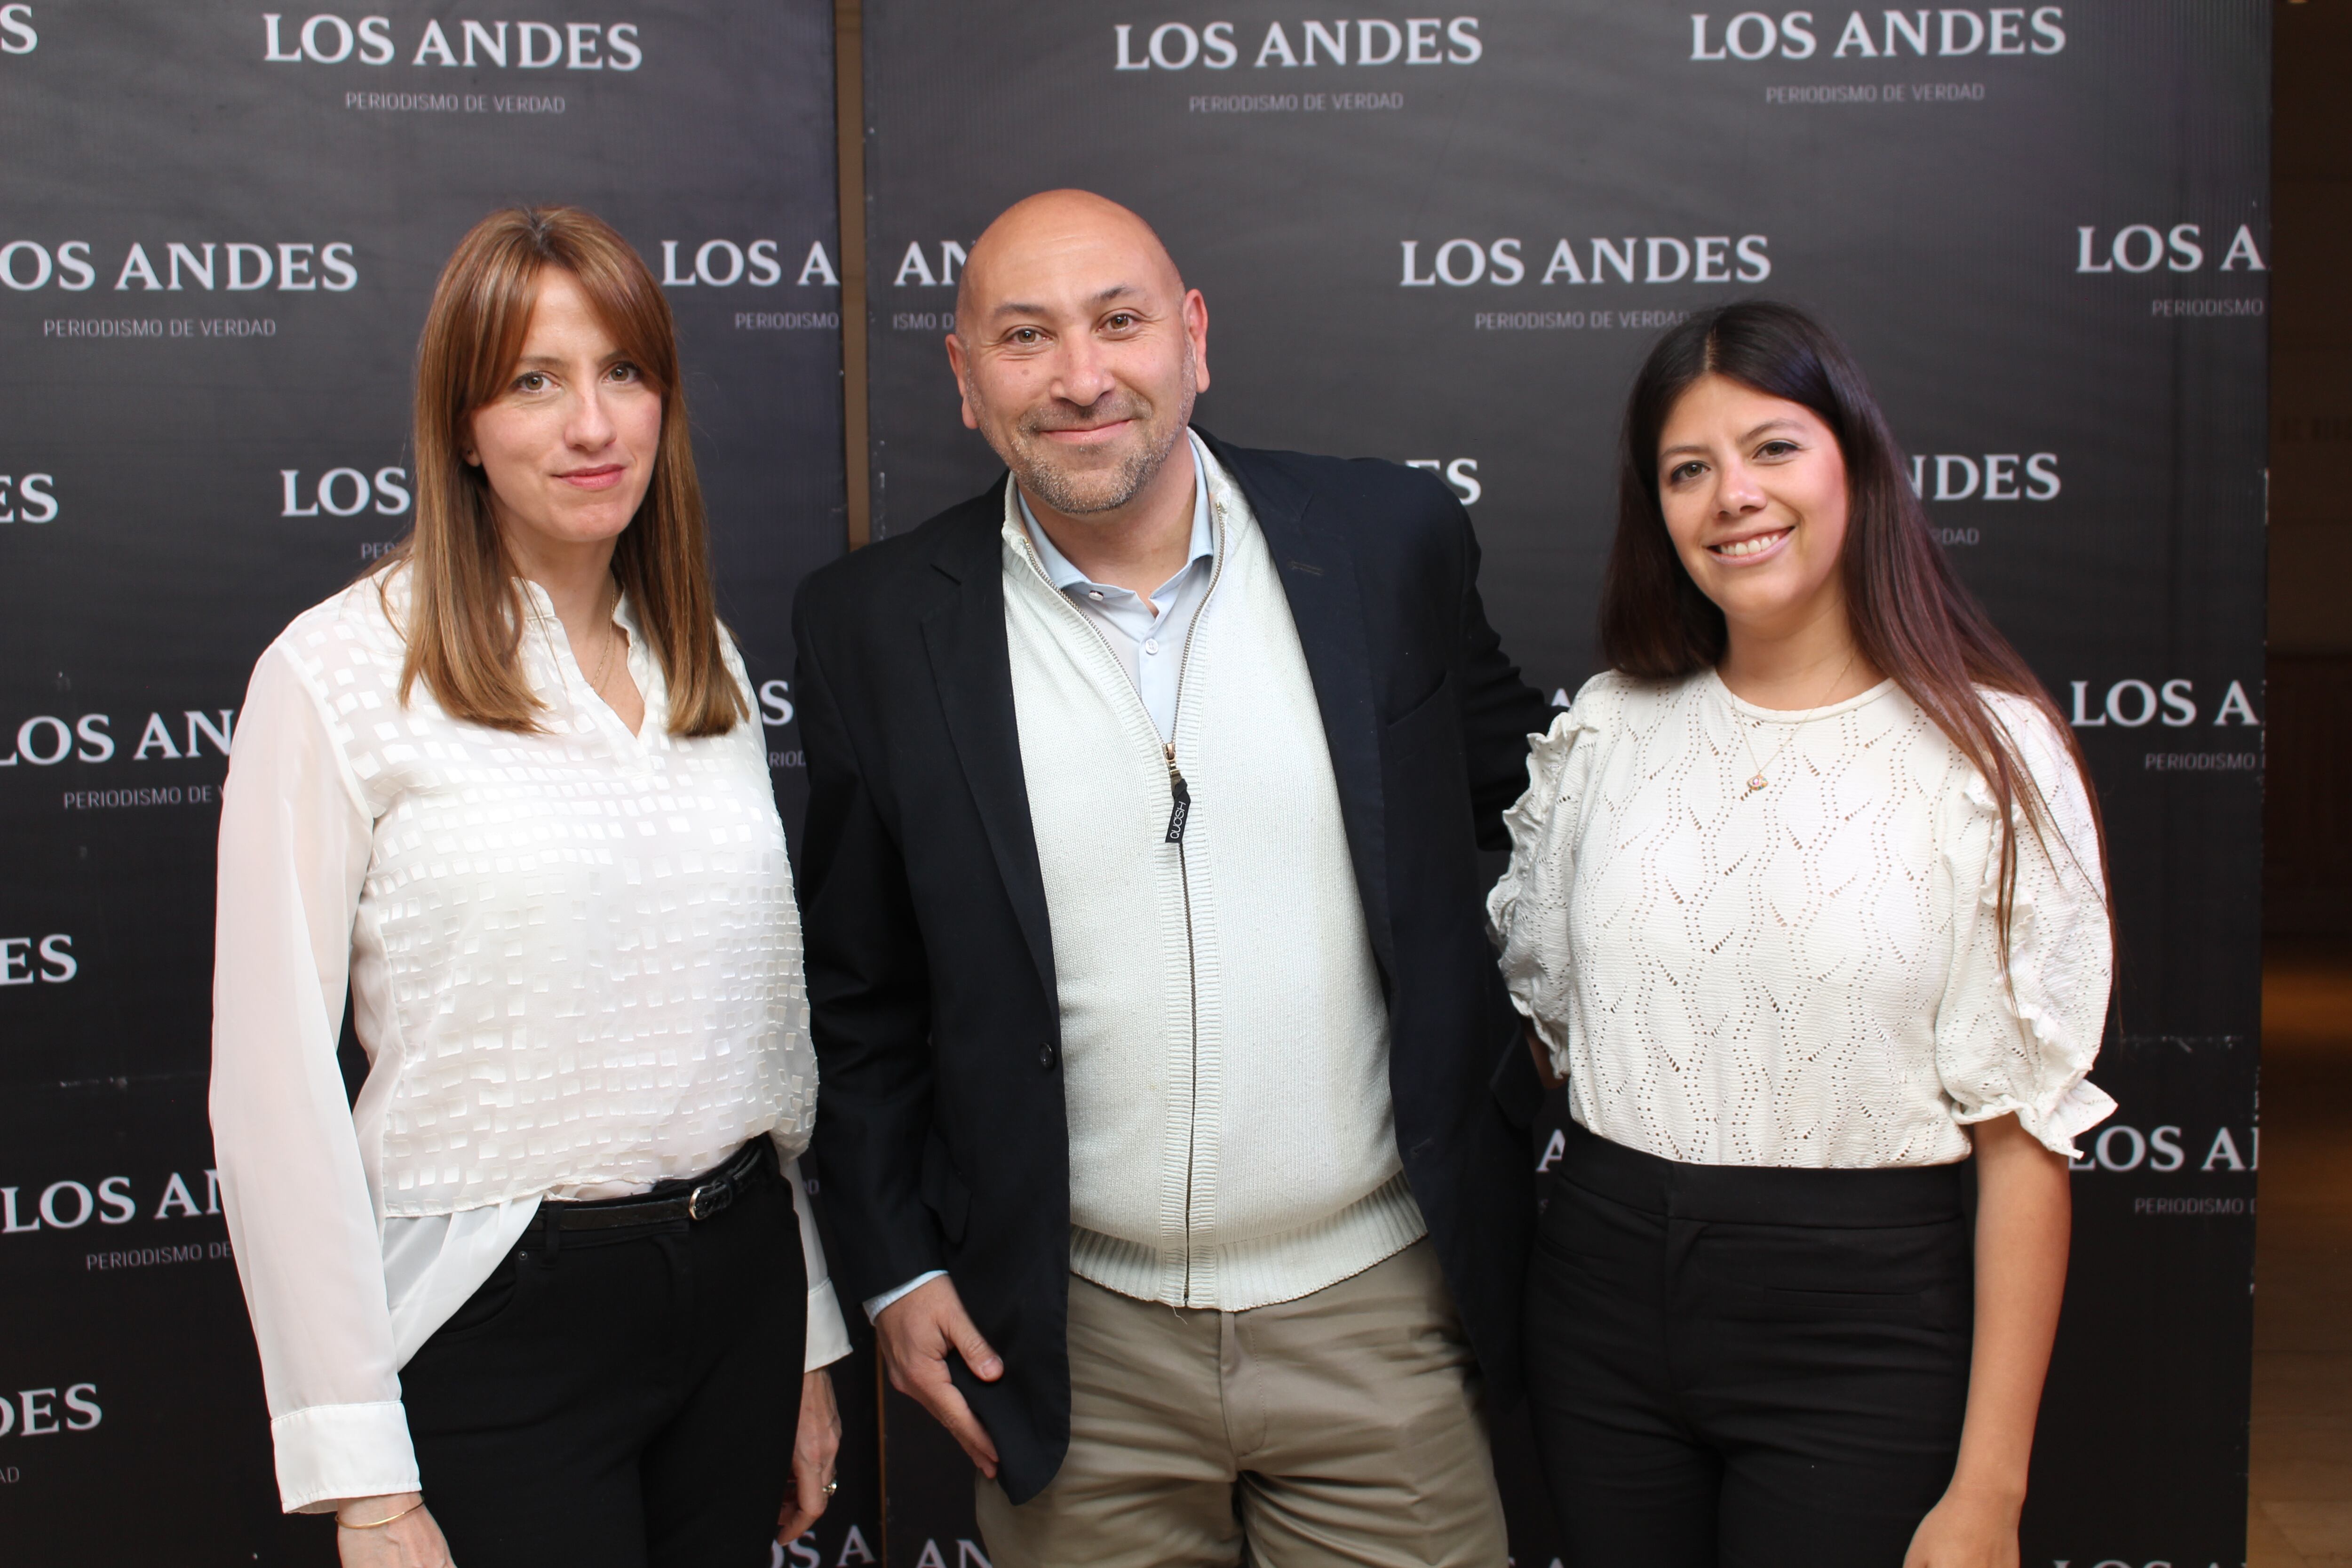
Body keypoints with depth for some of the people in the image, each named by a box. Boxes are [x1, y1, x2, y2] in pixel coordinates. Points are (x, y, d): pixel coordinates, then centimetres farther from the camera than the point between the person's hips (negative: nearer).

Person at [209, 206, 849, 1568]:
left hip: (740, 1285, 5)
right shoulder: (338, 676, -9)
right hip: (498, 1317, -5)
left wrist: (810, 1347, 14)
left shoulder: (709, 669, 8)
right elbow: (274, 1089, -11)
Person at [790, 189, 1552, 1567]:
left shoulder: (1392, 543, -4)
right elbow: (859, 990, 4)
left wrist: (1535, 1059, 6)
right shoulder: (879, 626, -4)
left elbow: (1526, 800, 11)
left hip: (1383, 1304, 1)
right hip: (1076, 1349, 0)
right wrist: (897, 1267, 2)